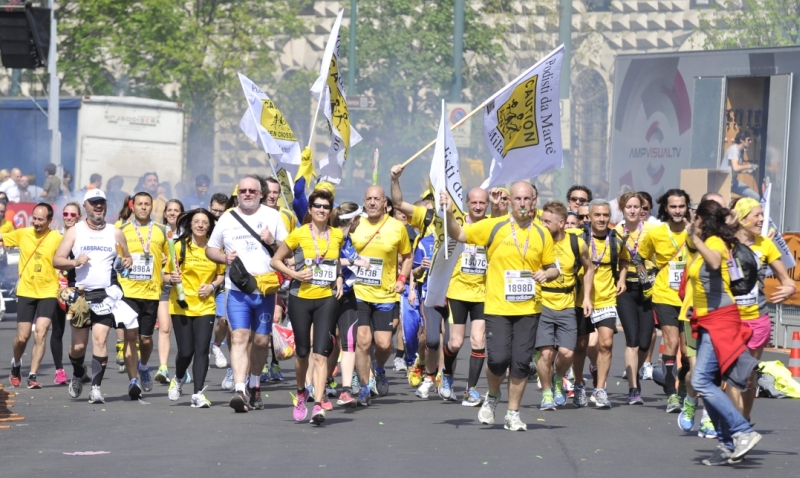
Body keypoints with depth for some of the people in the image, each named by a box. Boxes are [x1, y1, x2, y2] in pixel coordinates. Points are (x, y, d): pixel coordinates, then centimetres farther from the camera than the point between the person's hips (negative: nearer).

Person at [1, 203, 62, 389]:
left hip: (48, 293, -2)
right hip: (25, 292, 2)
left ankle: (33, 376, -4)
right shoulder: (22, 234, -1)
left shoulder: (57, 238, -8)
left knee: (41, 333, -13)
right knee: (22, 337, 5)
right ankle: (16, 364, 35)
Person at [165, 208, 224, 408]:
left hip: (205, 306, 1)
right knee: (185, 351, -1)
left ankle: (198, 393, -4)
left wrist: (213, 286, -4)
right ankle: (178, 379, 31)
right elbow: (166, 275, 3)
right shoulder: (180, 246, -2)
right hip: (181, 306, -1)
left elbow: (221, 274, 16)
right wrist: (172, 278, -20)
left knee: (202, 349, -7)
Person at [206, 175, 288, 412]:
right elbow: (210, 249, 16)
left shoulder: (272, 216, 8)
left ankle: (255, 386, 27)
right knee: (239, 337, -14)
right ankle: (240, 390, -23)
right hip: (237, 289, -1)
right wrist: (224, 257, -5)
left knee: (261, 340, 7)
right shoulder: (227, 219, 10)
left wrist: (273, 242, -13)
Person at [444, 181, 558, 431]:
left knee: (521, 361, 1)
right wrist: (449, 214, -15)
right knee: (498, 359, -9)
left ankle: (513, 413, 15)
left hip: (529, 308, 2)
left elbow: (553, 268, 16)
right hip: (498, 307, -2)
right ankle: (492, 397, 22)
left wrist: (546, 274, -6)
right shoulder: (493, 227, 0)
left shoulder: (542, 234, 6)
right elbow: (458, 234, 2)